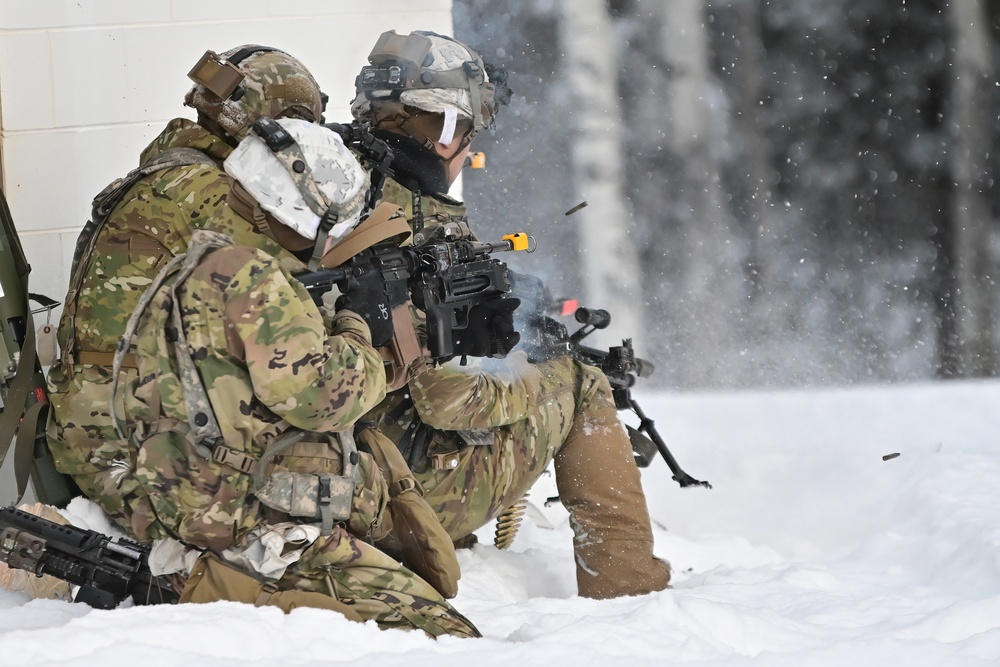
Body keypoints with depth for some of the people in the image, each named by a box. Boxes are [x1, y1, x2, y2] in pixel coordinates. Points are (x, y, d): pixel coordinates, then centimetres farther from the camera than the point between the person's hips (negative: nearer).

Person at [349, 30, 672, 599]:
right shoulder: (432, 231, -19)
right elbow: (452, 398, -23)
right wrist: (547, 376, -4)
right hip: (425, 493, -8)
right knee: (581, 387, 13)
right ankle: (626, 585, 15)